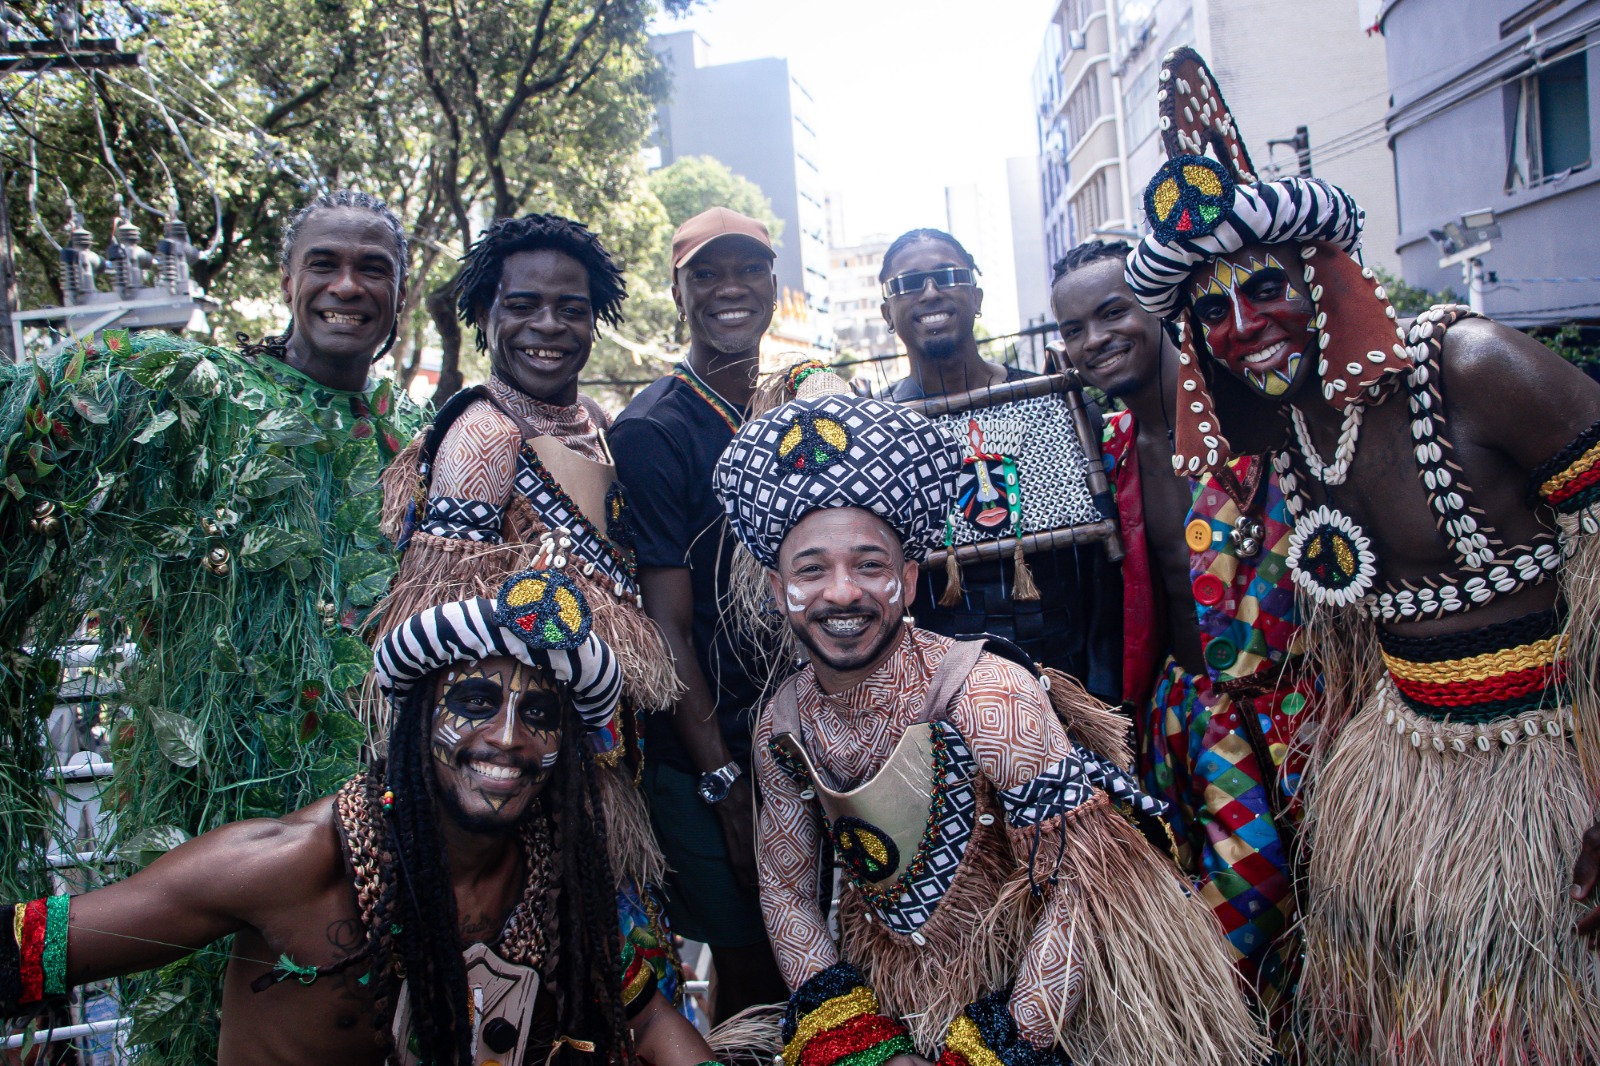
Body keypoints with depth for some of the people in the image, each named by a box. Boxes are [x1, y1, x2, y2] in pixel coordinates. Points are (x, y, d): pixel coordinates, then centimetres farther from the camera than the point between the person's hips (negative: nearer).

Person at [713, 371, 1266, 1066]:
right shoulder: (784, 724, -4)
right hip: (877, 1003, 3)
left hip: (1012, 1004, -3)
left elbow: (1081, 881, -17)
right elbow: (784, 887, 5)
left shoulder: (988, 692, -19)